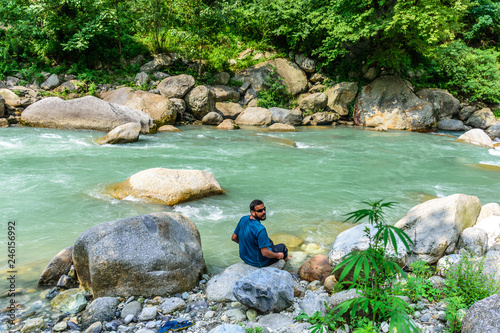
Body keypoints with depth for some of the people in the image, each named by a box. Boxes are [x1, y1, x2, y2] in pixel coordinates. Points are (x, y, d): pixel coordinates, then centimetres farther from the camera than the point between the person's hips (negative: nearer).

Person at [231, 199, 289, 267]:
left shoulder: (243, 219, -11)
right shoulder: (260, 229, -34)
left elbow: (234, 238, 1)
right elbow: (265, 253, -29)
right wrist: (278, 255, -9)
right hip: (259, 262, -7)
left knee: (269, 241, 31)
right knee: (282, 247, 17)